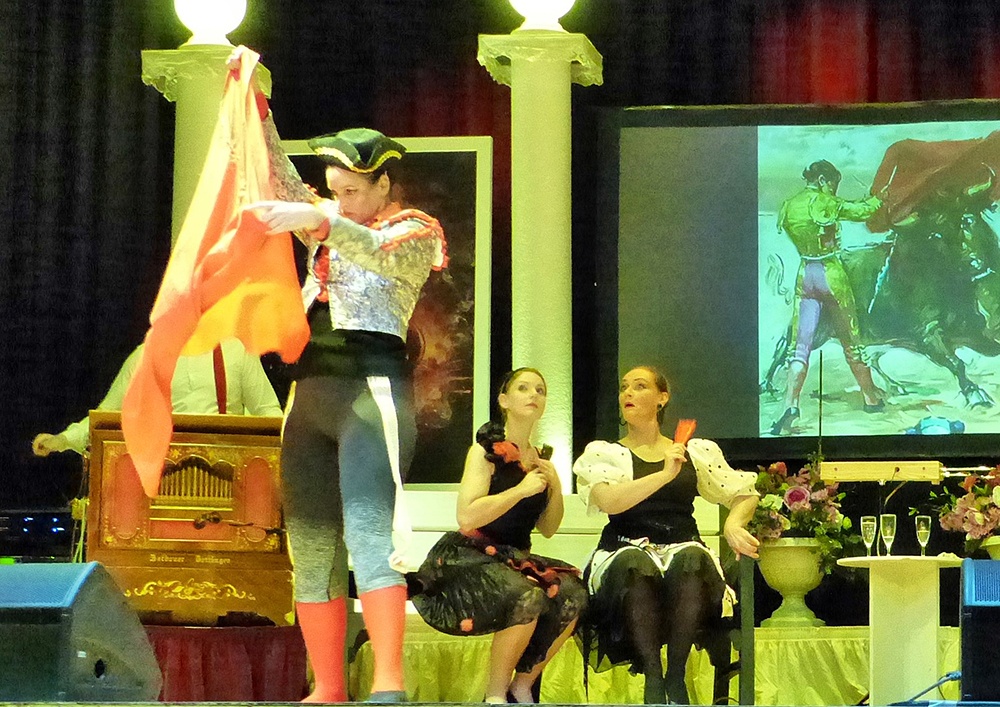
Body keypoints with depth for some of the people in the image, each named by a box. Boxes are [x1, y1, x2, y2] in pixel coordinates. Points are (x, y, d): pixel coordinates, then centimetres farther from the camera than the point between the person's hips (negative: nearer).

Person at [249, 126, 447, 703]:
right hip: (311, 390, 7)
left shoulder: (413, 232, 3)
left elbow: (379, 251, -18)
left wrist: (317, 222, -34)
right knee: (311, 546, 1)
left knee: (367, 530, -21)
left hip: (372, 387, -7)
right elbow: (283, 181, 22)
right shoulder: (328, 225, 24)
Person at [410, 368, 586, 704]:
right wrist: (522, 489, -17)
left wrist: (555, 487, 2)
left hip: (514, 559, 7)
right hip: (468, 558, -7)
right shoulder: (487, 449, -7)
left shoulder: (540, 457, 14)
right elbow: (467, 517, -19)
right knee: (528, 598, -35)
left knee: (572, 595, -21)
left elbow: (548, 529, 18)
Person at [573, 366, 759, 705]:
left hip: (682, 548, 1)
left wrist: (733, 524, -2)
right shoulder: (604, 453, 11)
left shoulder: (697, 451, 17)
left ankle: (676, 673, -26)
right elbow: (608, 500, -9)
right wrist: (665, 475, -14)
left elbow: (745, 495, 20)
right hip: (625, 550, -1)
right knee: (635, 564, -39)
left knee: (692, 559, -37)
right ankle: (651, 674, -29)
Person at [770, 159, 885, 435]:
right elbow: (862, 211, 0)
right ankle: (871, 397, 27)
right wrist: (876, 200, 23)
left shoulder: (789, 207, 3)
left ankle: (790, 404, -18)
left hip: (805, 274, 4)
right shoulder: (826, 203, -11)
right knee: (850, 339, 12)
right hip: (831, 274, -4)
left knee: (800, 344, -1)